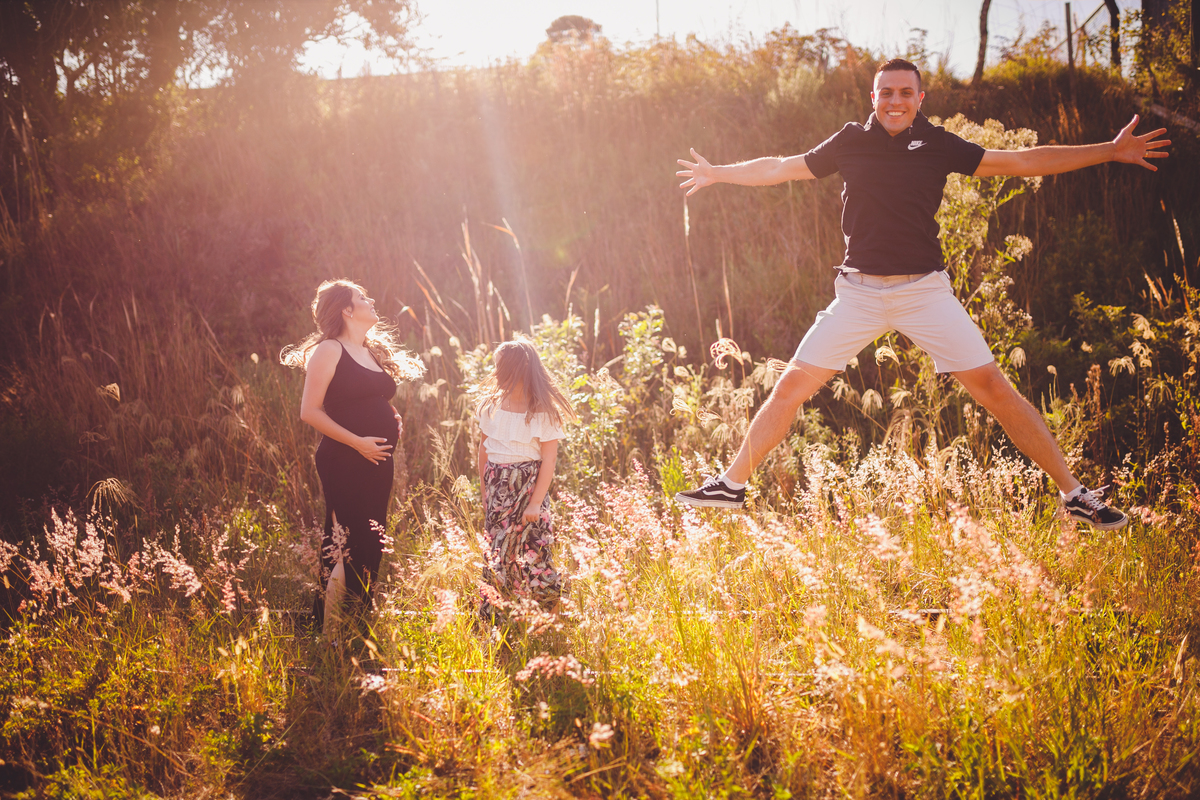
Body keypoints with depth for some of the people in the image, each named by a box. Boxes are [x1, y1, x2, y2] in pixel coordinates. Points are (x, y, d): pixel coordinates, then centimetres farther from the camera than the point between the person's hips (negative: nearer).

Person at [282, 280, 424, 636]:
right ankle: (332, 634, -6)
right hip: (344, 462, -8)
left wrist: (393, 422, 9)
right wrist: (357, 442, -18)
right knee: (346, 546, -12)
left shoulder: (374, 352, 18)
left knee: (371, 546, 12)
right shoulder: (329, 350, -7)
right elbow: (310, 411, -13)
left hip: (377, 462, 8)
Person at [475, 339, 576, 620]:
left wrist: (535, 502, -17)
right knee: (495, 552, 8)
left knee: (532, 550, -6)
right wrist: (484, 491, 9)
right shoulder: (491, 405, 4)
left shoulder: (543, 412, -11)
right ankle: (492, 616, 18)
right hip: (498, 487, 5)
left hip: (529, 487, -5)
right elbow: (484, 448, 12)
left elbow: (549, 461, -12)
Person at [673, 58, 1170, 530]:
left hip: (924, 291, -1)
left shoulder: (938, 146, 2)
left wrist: (1109, 152, 0)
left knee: (994, 389, -8)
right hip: (859, 292, 1)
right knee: (791, 387, -2)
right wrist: (719, 174, 26)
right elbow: (780, 169, 19)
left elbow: (1021, 162, 3)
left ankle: (1075, 495, 0)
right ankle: (731, 485, 12)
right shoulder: (850, 143, 5)